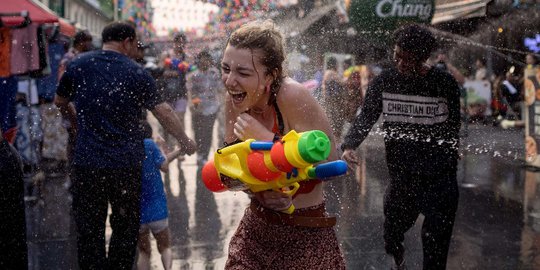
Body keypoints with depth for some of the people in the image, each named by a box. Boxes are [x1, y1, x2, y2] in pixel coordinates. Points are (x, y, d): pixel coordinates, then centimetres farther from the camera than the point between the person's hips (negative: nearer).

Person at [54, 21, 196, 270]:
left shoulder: (78, 65, 4)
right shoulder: (137, 74, -3)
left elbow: (60, 102, 17)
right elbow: (163, 113, -1)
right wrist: (185, 142, 11)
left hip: (86, 163, 1)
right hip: (126, 163, -1)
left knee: (89, 230, 10)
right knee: (125, 227, 14)